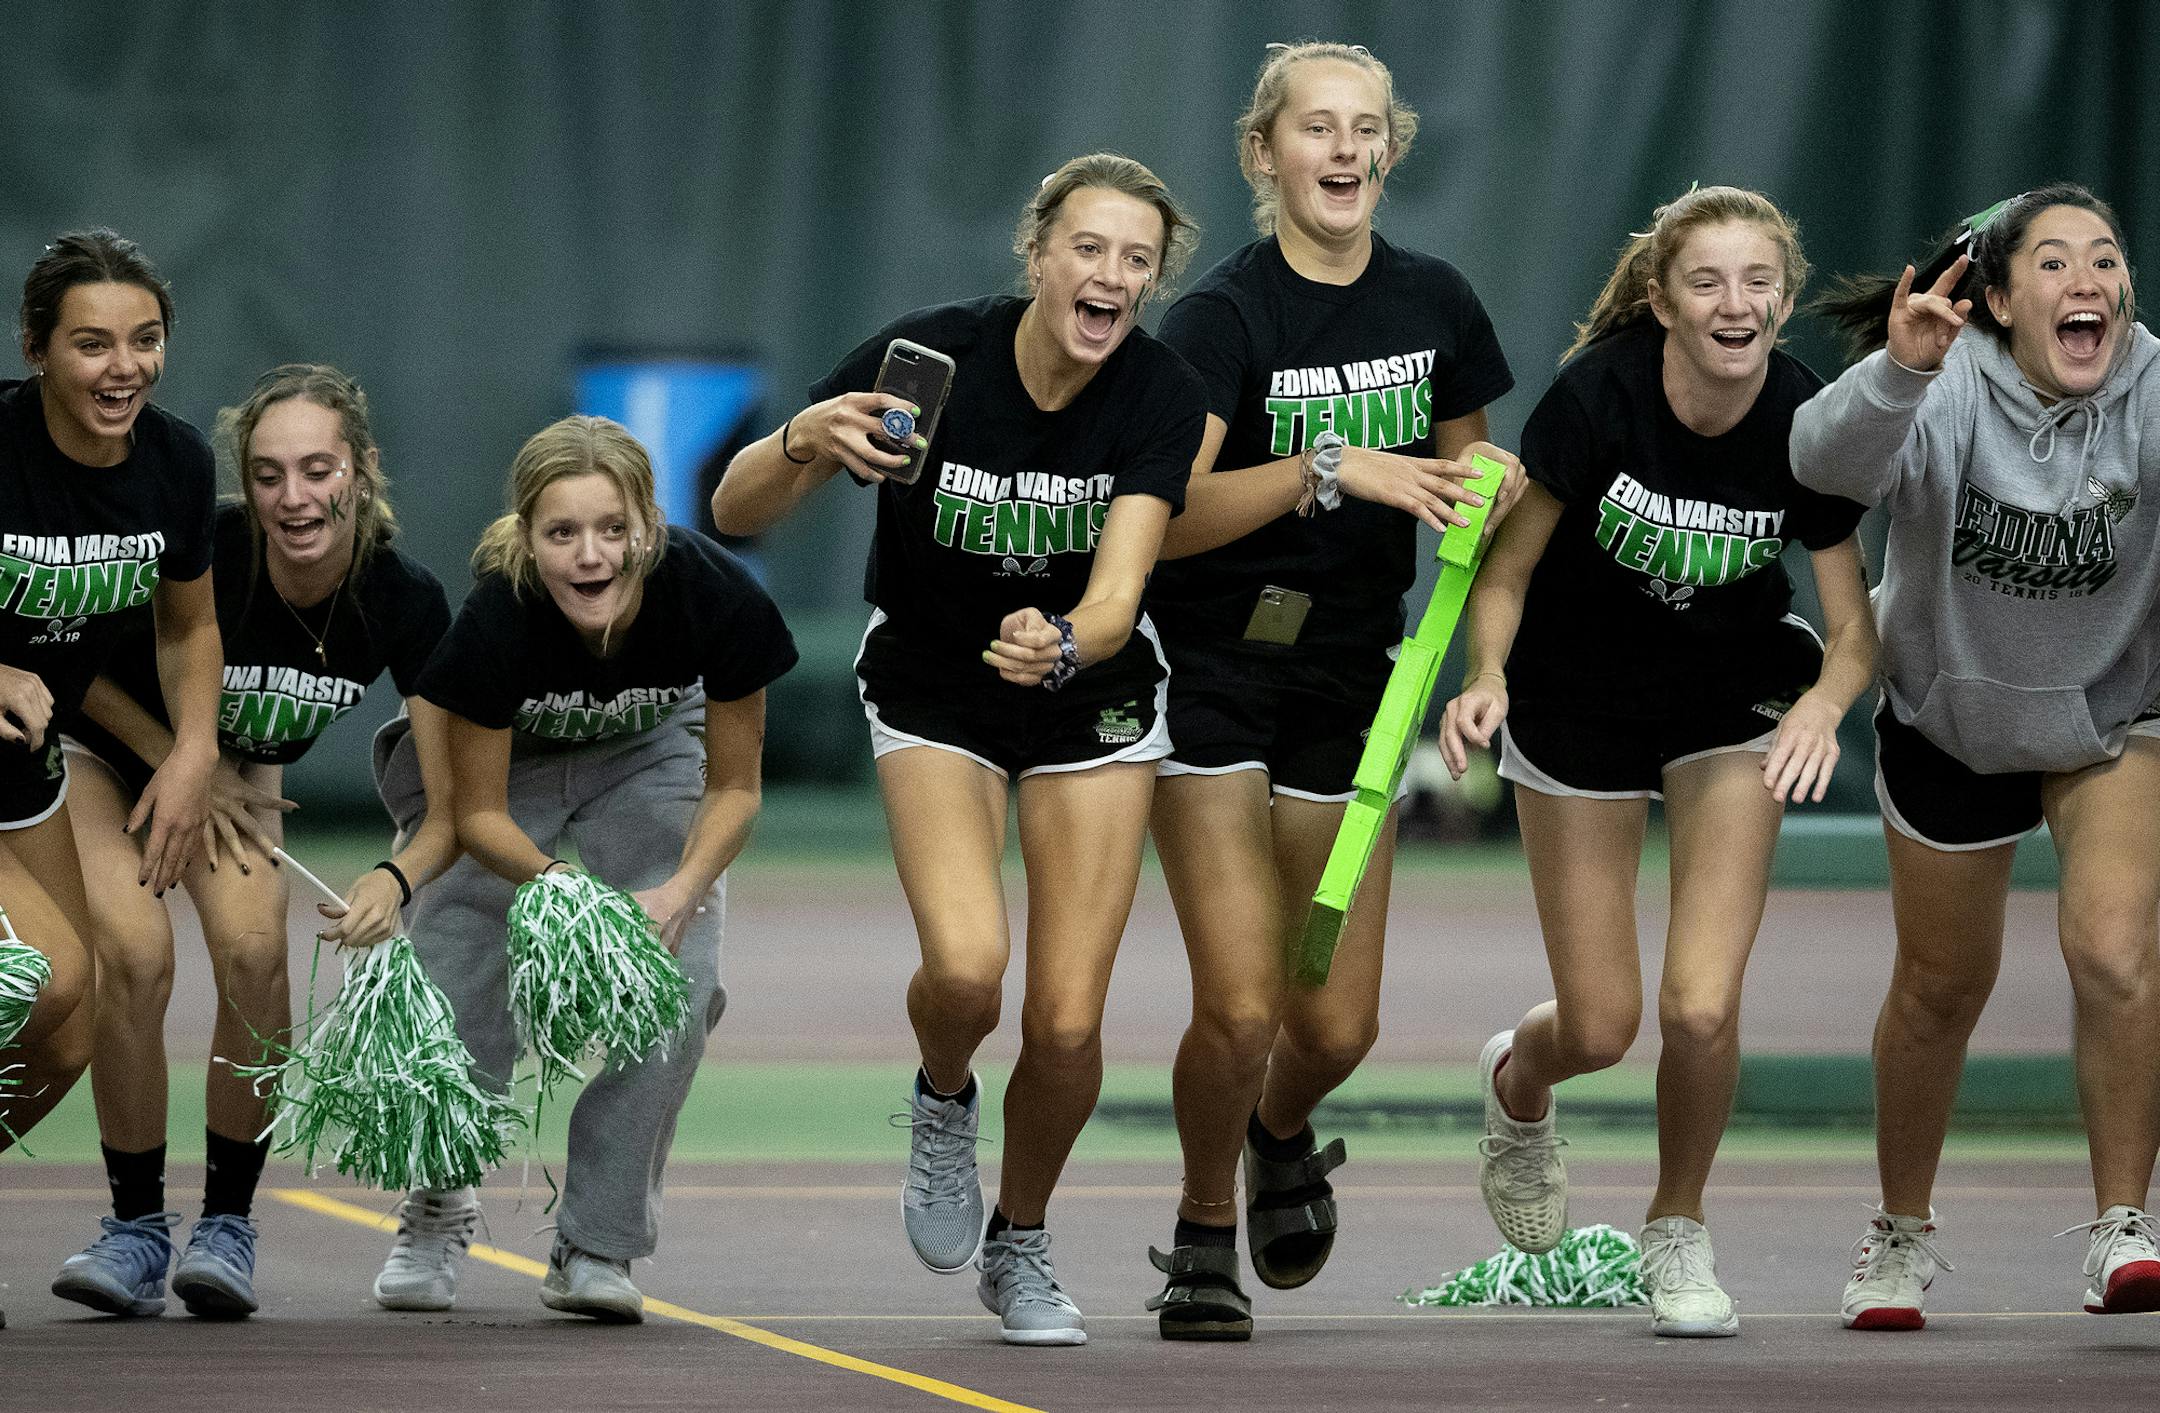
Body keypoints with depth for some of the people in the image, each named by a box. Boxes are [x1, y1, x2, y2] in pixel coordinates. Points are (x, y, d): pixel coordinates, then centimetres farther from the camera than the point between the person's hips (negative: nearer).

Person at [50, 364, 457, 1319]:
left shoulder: (404, 603, -26)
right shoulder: (197, 552, -35)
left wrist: (396, 879, -45)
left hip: (237, 768, 3)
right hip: (97, 748, -3)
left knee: (253, 951, -22)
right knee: (134, 949, -25)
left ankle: (226, 1226, -7)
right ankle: (137, 1232, -10)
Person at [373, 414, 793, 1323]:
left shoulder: (715, 599, -32)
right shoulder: (492, 623, -36)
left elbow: (734, 783, -16)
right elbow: (477, 813, -24)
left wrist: (681, 890, -33)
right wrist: (558, 885, -43)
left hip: (646, 755, 1)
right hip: (500, 758, -1)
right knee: (454, 979, -16)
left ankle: (598, 1246, -2)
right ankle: (436, 1210, 12)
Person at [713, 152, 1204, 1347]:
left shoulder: (1161, 397, -20)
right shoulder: (931, 356, -23)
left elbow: (1116, 595, -30)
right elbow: (735, 510, -22)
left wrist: (1064, 646, -52)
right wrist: (805, 442, -43)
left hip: (1091, 701, 1)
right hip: (931, 691, -1)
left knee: (1066, 1024, -8)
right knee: (965, 967, -25)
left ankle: (1020, 1247, 21)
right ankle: (942, 1102, 11)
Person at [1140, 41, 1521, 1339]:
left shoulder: (1434, 302, 3)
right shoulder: (1224, 314, -14)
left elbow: (1462, 476, 17)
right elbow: (1162, 516, -26)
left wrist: (1492, 483, -6)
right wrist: (1329, 469, -35)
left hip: (1349, 683, 4)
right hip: (1213, 680, -4)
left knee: (1337, 1024, 2)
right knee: (1242, 1006, -14)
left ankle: (1280, 1133, 38)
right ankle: (1204, 1233, 13)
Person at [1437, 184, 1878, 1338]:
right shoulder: (1597, 395, -25)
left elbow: (1854, 627, -13)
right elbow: (1508, 568, -15)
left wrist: (1825, 700, -34)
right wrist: (1487, 677, -34)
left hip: (1732, 704, 1)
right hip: (1578, 701, -1)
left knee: (1700, 1008, -13)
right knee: (1599, 1030, 0)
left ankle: (1677, 1230, 16)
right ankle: (1517, 1082, 40)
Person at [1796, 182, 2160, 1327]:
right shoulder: (1946, 393, -25)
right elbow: (1831, 459, -43)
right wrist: (1898, 372, -63)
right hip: (1952, 717, 1)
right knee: (1942, 988, 15)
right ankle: (1902, 1233, 37)